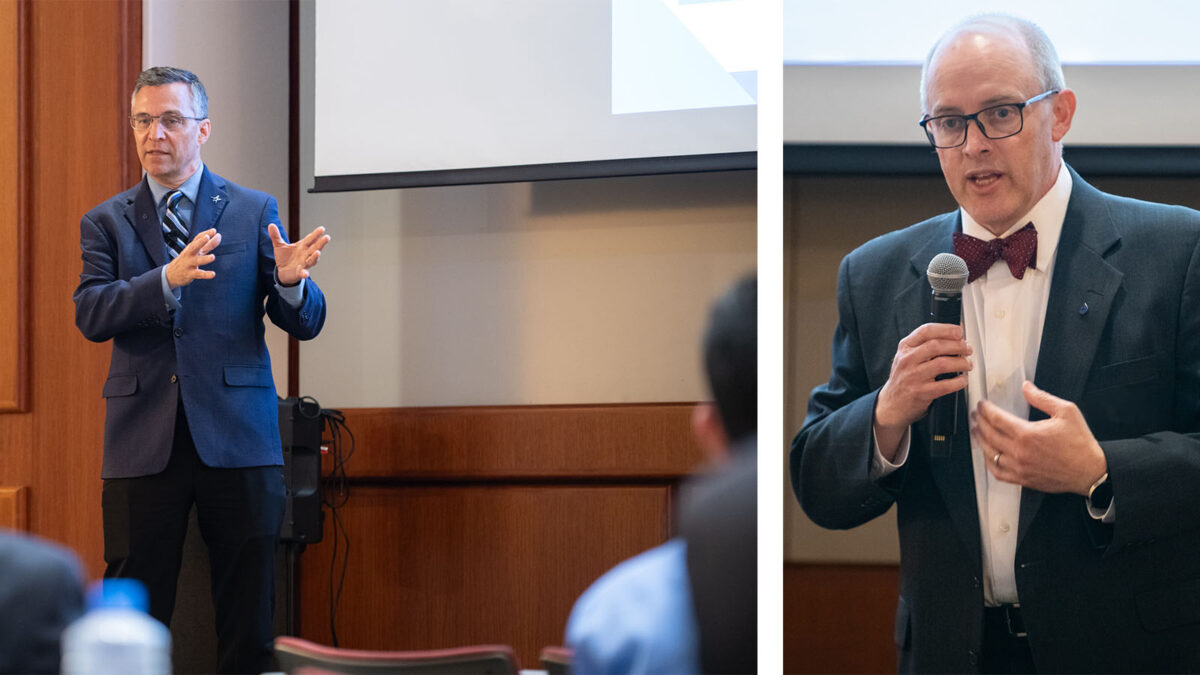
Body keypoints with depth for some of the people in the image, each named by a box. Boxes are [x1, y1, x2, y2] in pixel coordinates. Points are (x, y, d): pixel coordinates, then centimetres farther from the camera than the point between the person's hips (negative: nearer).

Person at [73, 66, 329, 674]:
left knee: (249, 620, 2)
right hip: (143, 441, 0)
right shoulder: (106, 222, 10)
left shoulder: (255, 212, 8)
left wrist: (290, 284, -20)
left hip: (238, 440, 0)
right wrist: (166, 279, -23)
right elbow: (90, 314, -6)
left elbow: (306, 323, 3)